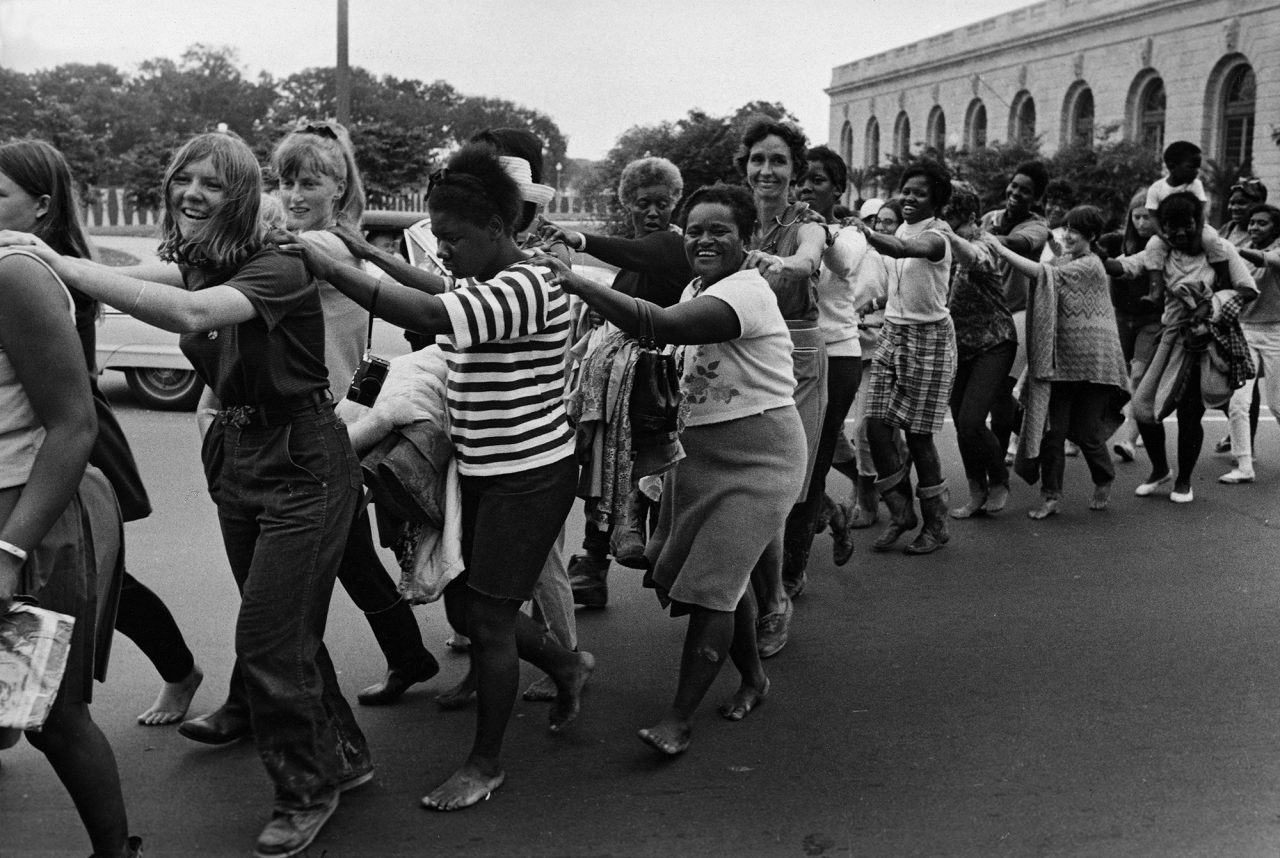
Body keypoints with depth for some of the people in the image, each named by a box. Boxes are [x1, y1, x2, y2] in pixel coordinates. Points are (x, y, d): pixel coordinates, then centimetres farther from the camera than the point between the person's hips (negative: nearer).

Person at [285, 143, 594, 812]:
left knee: (487, 618, 0)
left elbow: (428, 315, -36)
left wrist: (331, 268, -33)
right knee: (464, 606, 15)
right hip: (482, 471, 9)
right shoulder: (483, 286, 10)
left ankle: (486, 762, 19)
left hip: (529, 475, -9)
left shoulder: (525, 287, -22)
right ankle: (566, 666, 40)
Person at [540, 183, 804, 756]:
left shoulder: (745, 291, -22)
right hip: (702, 450, 9)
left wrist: (575, 283, -38)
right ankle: (752, 678, 37)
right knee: (724, 572, 16)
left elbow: (664, 326, -37)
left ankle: (680, 718, -2)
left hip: (757, 458, -9)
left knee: (711, 581, -9)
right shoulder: (698, 289, 9)